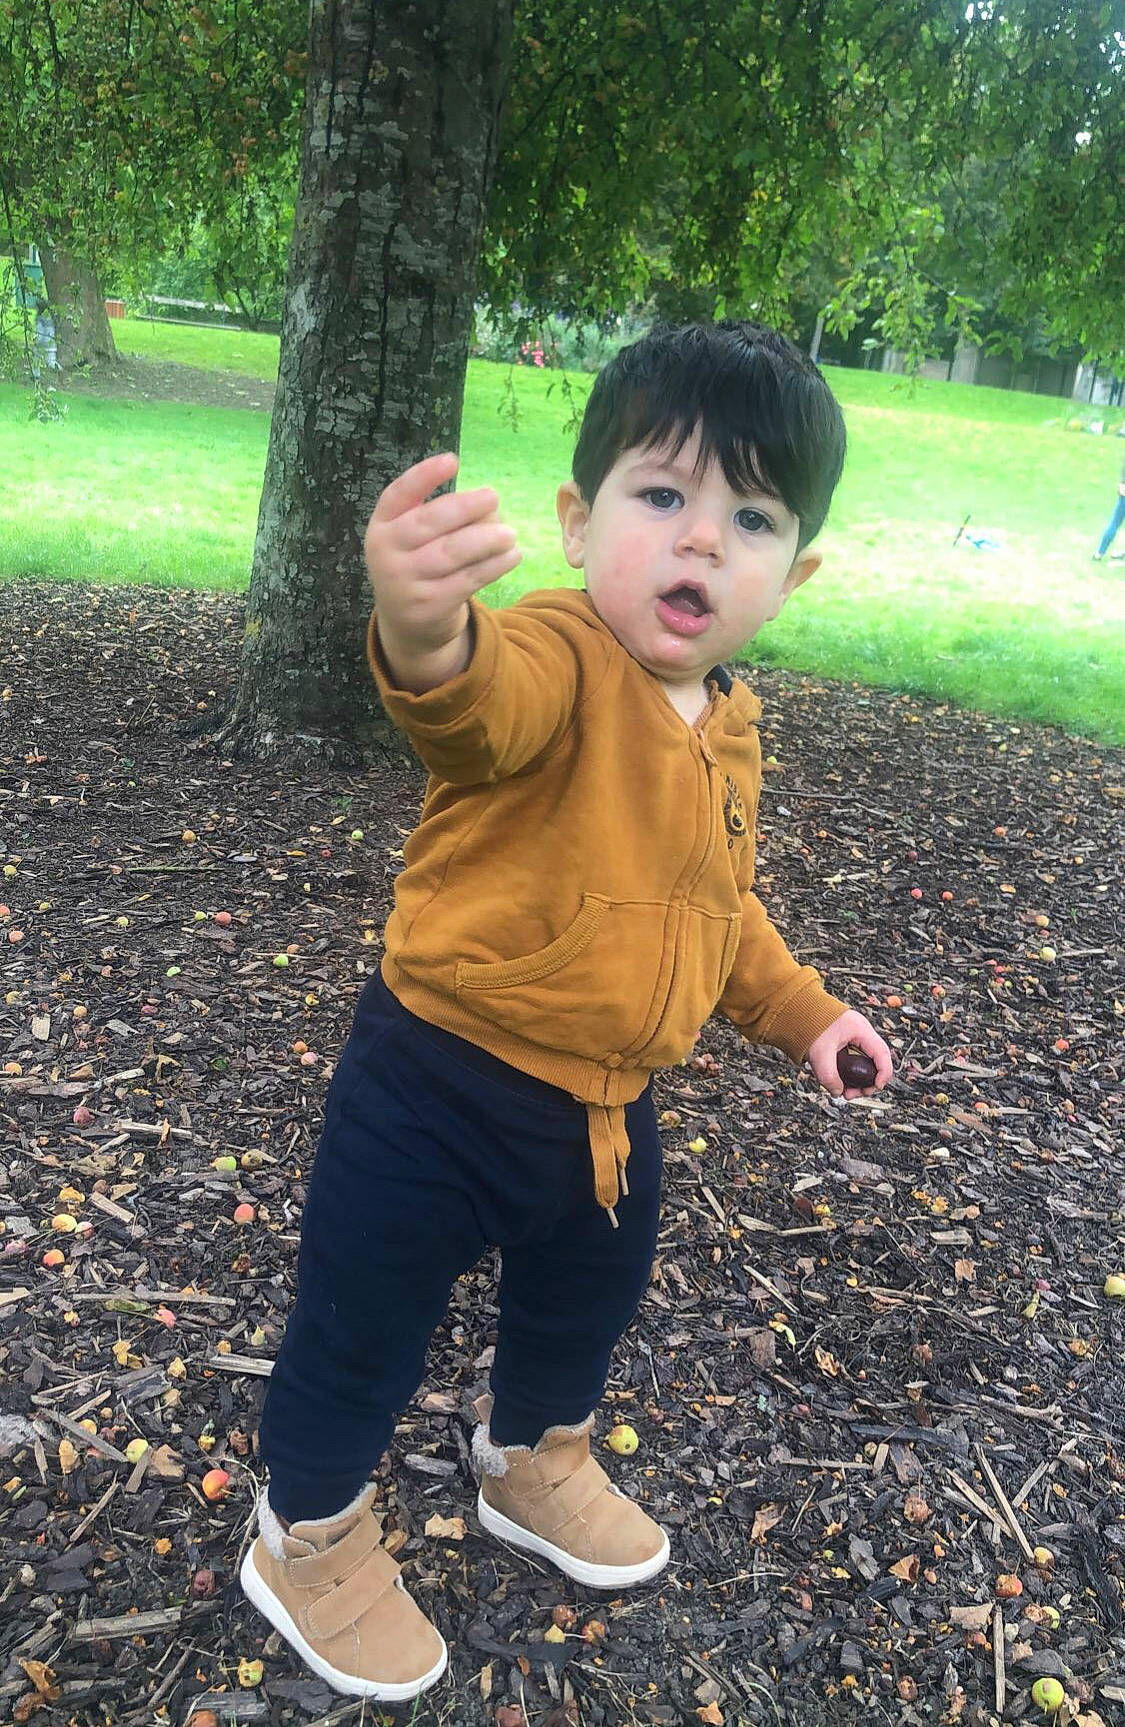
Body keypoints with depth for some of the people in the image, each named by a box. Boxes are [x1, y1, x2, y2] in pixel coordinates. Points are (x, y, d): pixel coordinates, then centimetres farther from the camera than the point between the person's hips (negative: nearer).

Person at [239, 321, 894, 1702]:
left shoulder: (729, 726, 2)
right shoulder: (549, 662, -23)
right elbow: (481, 706, -49)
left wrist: (796, 1008, 15)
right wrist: (426, 638, -70)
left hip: (609, 1105, 7)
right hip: (439, 1085, -7)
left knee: (586, 1301, 29)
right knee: (364, 1329, 12)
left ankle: (534, 1464, 60)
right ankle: (307, 1539, 43)